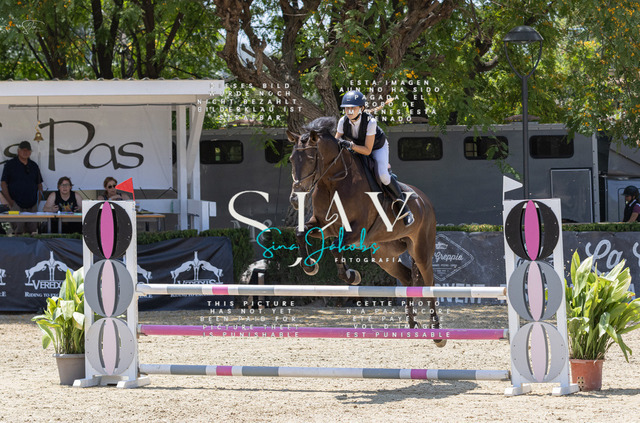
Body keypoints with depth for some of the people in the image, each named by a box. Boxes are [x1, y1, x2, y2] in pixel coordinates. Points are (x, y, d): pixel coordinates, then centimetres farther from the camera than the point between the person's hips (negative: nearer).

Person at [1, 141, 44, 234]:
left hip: (32, 205, 4)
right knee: (17, 232, -13)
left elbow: (39, 183, 22)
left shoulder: (34, 166, 16)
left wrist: (40, 193, 3)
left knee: (32, 231, 0)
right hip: (16, 204, -4)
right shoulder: (10, 165, 4)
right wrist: (9, 200, -10)